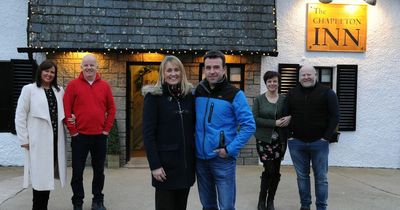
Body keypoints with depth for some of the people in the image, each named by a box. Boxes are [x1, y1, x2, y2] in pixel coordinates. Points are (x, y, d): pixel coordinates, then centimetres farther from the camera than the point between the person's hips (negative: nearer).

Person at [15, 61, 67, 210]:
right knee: (40, 175, -1)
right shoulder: (29, 89, 0)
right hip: (38, 140, -4)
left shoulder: (59, 91, 13)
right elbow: (20, 115, -2)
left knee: (48, 175, 9)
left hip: (55, 139, 4)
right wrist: (24, 139, -7)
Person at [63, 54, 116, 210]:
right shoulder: (73, 85, -2)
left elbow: (111, 108, 7)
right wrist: (73, 131, -9)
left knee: (99, 170, 12)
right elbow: (66, 109, -5)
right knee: (77, 171, 5)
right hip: (79, 136, -2)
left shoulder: (105, 86, 5)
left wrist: (107, 129, 0)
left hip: (100, 136, 2)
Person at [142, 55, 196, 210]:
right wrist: (154, 165, -15)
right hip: (165, 161, -4)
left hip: (187, 161, 4)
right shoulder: (154, 96, -6)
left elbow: (194, 127, 11)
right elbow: (148, 133, -10)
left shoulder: (189, 95, 7)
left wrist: (195, 155, 5)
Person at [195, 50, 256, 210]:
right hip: (200, 159, 4)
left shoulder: (234, 94, -10)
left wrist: (230, 150, -16)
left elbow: (249, 125, -11)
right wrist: (193, 145, 4)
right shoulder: (198, 91, 3)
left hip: (223, 160, -4)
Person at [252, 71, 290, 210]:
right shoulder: (259, 99, -1)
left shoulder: (284, 99, 5)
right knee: (269, 170, -7)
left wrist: (289, 118, -14)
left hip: (280, 140, 3)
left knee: (276, 171, 7)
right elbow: (255, 119, -9)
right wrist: (274, 123, -17)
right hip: (264, 140, -3)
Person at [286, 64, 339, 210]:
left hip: (319, 143, -2)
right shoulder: (292, 94, 8)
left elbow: (334, 116, -2)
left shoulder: (327, 92, -1)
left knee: (321, 178, 5)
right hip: (296, 143, 3)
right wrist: (289, 135, 0)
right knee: (302, 176, 11)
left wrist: (326, 137, -9)